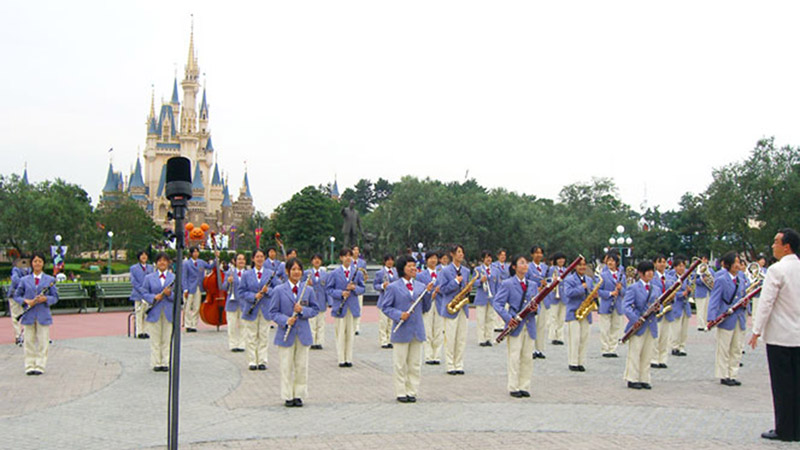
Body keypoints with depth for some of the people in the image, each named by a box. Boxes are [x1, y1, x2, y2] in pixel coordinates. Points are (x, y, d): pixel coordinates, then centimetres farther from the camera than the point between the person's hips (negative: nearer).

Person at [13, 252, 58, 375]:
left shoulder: (50, 280, 6)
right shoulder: (24, 280, 7)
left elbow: (55, 297, 6)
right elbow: (16, 296, 9)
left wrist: (46, 299, -14)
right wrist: (26, 301, -10)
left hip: (43, 315, -1)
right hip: (29, 315, 1)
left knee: (43, 341, -1)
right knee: (29, 341, 3)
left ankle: (40, 366, 5)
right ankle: (29, 366, 11)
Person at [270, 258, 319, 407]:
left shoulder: (308, 290, 4)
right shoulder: (279, 291, -2)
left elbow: (315, 309, 8)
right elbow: (273, 312, 0)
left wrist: (303, 310, -12)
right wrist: (286, 320, -17)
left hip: (303, 333, 2)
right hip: (286, 334, -2)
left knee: (302, 366, 6)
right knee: (287, 367, 3)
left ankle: (299, 395, 18)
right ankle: (288, 396, 15)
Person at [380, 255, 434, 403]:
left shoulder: (421, 287, 9)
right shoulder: (393, 287, -3)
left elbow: (425, 309, 11)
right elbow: (385, 307, -3)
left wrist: (428, 293, -3)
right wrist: (399, 315, -17)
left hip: (417, 331, 4)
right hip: (401, 331, -4)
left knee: (415, 364, 9)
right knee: (400, 365, 3)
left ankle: (412, 392, 19)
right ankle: (400, 393, 13)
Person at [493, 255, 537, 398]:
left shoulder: (532, 285, 14)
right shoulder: (507, 284, -1)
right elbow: (497, 303, -6)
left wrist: (535, 308, -7)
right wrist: (507, 318, -19)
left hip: (529, 326, 5)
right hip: (515, 326, -4)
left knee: (527, 358, 7)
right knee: (514, 357, -3)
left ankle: (525, 387, 15)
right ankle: (513, 388, 5)